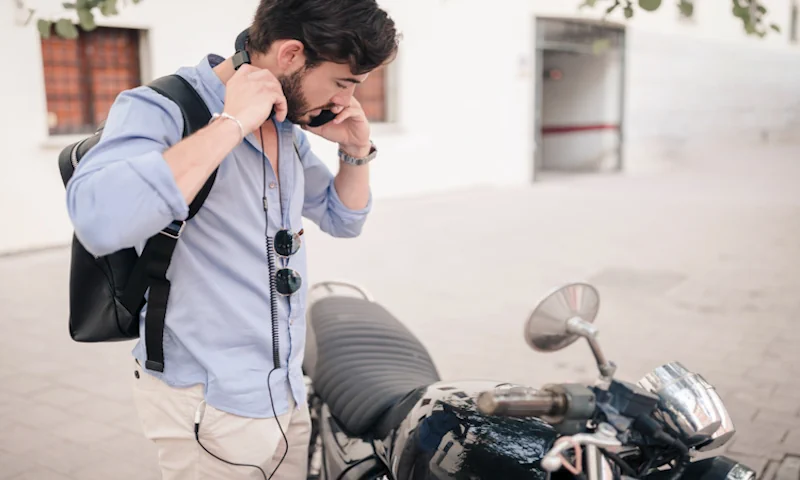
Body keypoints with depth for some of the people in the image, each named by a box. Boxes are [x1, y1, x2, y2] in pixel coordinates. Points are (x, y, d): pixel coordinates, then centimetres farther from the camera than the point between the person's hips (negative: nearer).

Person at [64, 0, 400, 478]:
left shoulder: (288, 126, 6)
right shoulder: (160, 109, -17)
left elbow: (343, 219, 17)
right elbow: (100, 222, -36)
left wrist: (357, 151, -2)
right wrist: (232, 123, -30)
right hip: (211, 404, -7)